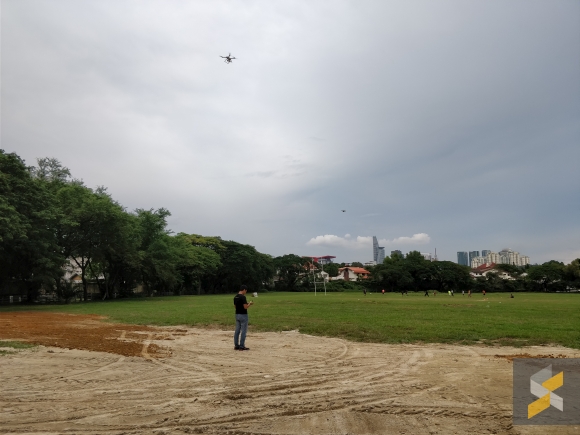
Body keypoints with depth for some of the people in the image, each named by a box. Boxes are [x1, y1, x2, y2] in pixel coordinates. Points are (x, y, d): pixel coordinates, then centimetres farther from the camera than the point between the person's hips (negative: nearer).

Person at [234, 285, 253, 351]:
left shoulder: (235, 297, 9)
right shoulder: (243, 297, -18)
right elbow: (245, 307, -21)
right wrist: (249, 303, -2)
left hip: (237, 315, 8)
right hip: (243, 315, -8)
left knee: (237, 330, 11)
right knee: (243, 331, -2)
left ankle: (236, 346, 14)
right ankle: (241, 346, 1)